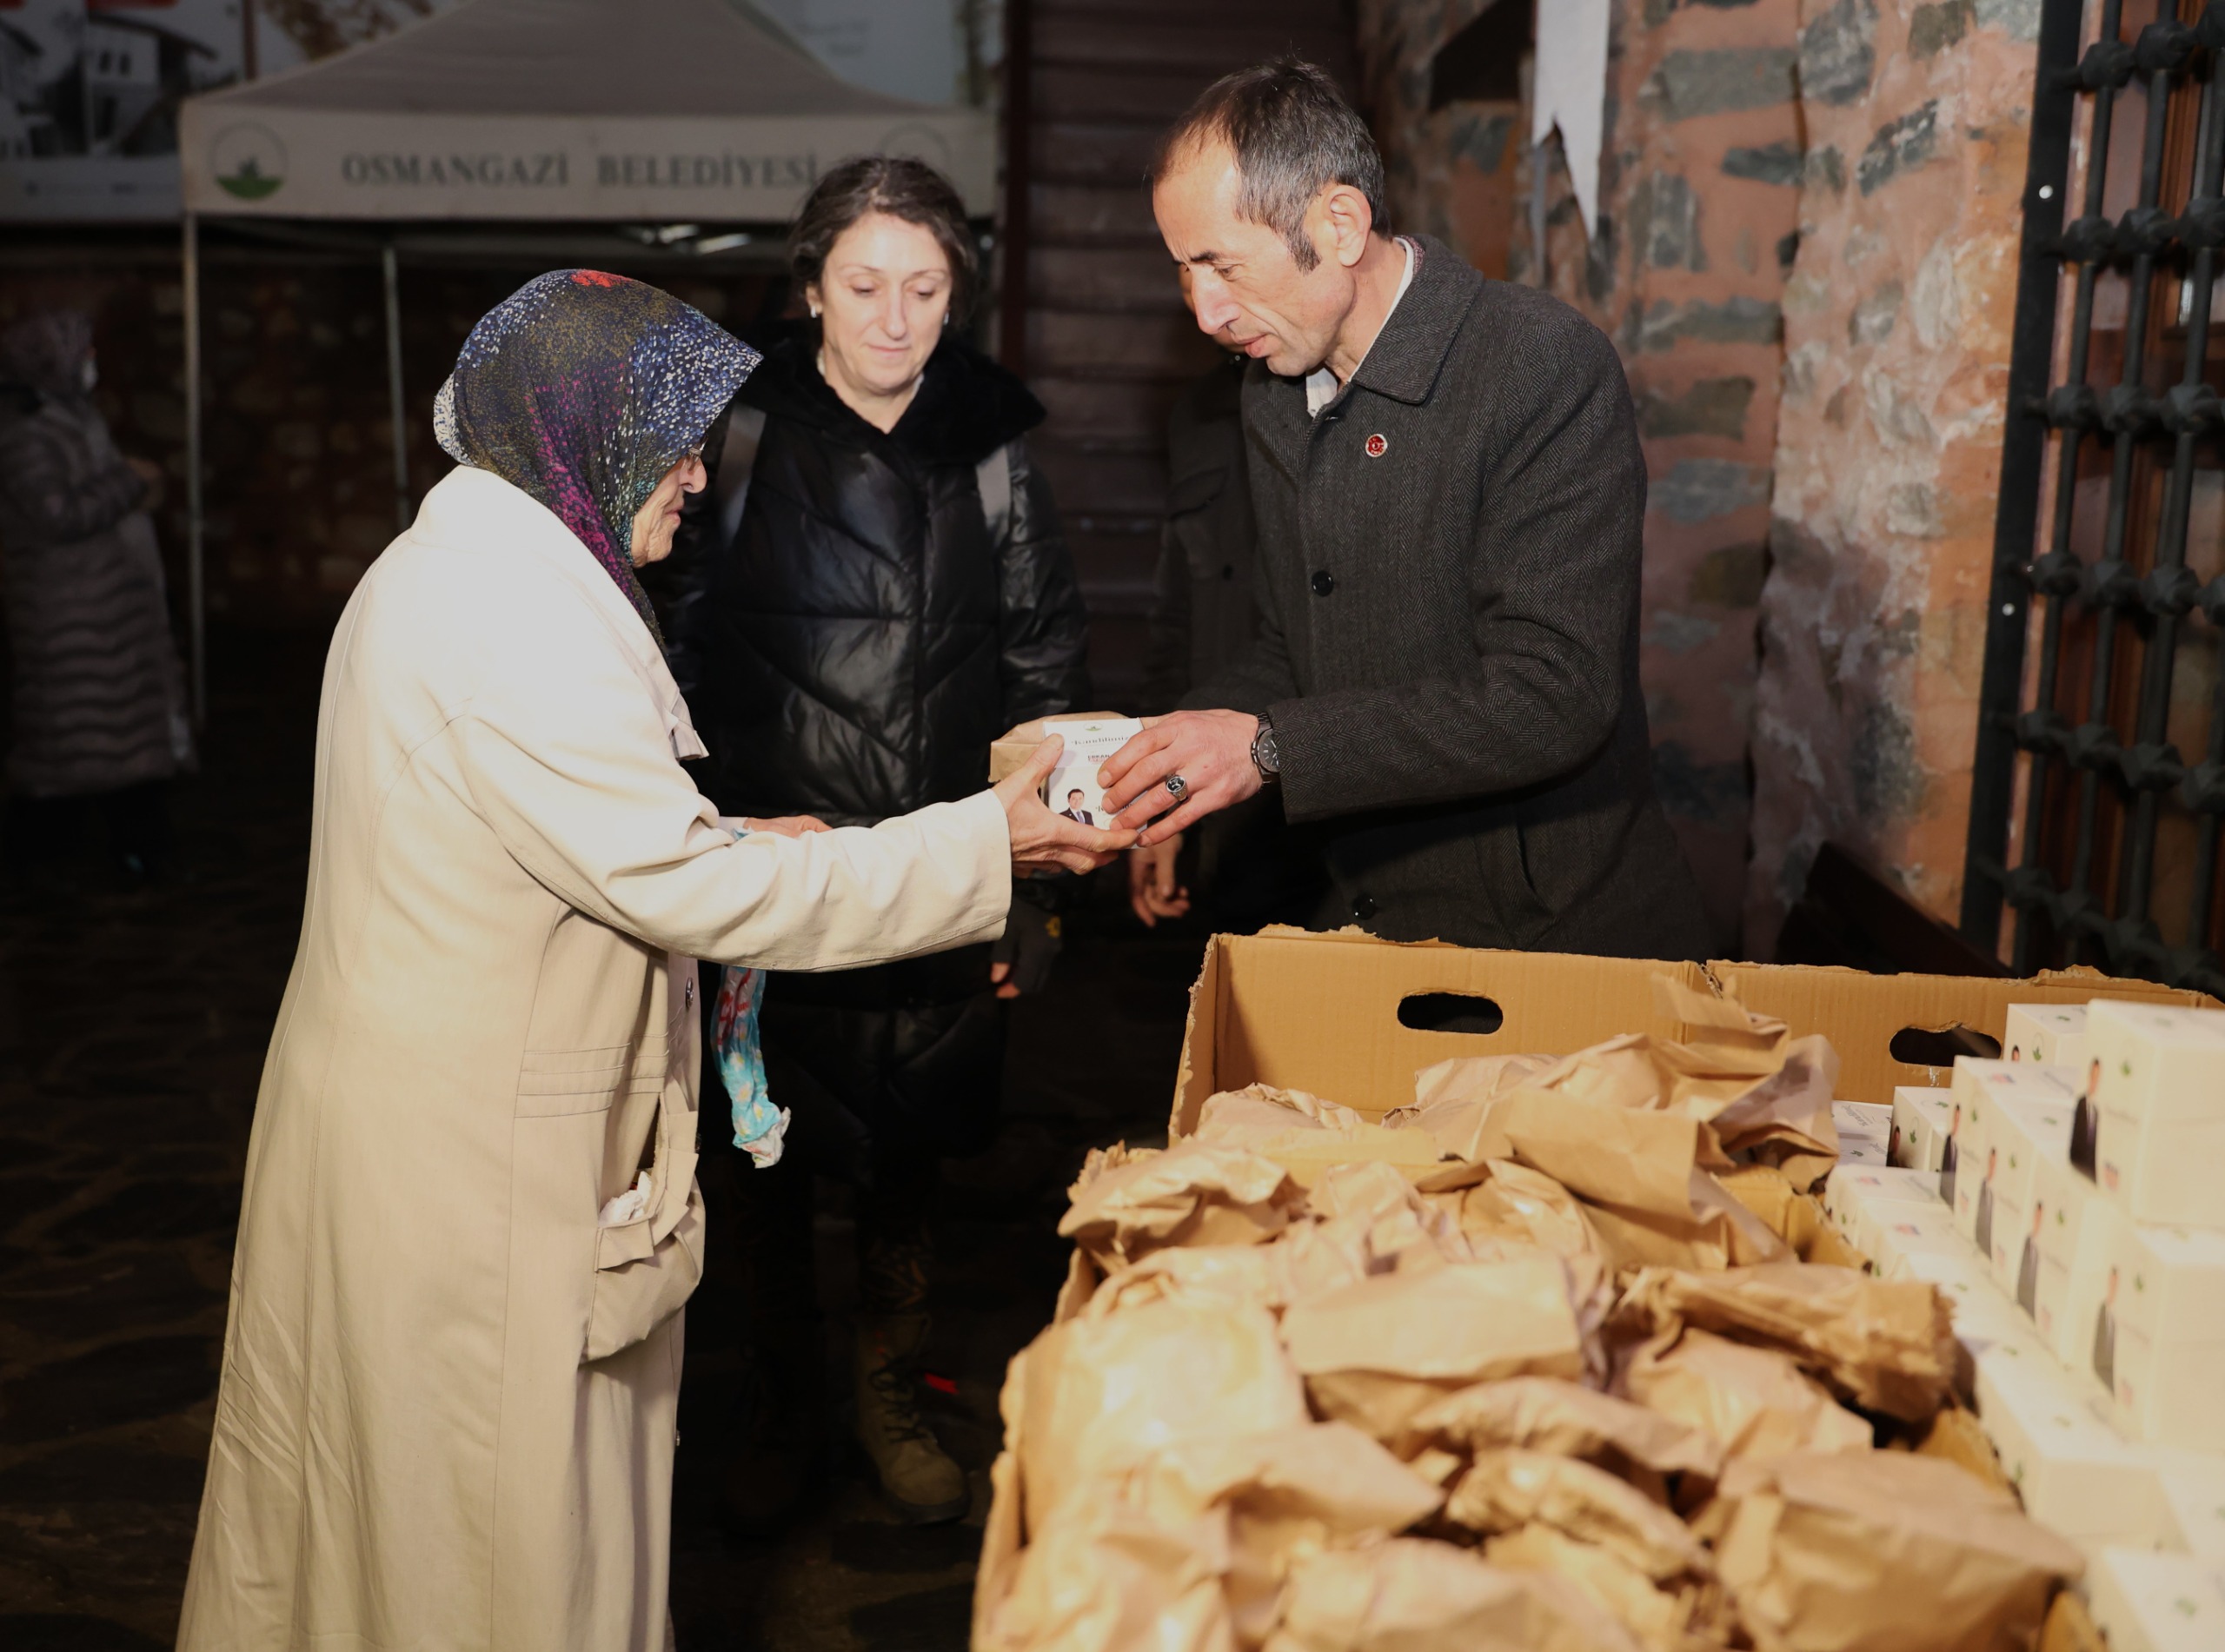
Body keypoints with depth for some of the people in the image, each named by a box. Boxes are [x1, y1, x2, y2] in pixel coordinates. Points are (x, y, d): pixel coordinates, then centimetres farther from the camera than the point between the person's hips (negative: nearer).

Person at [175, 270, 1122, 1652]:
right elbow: (696, 890, -24)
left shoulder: (454, 568, 10)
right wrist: (986, 847, -19)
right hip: (463, 1161, -10)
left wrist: (730, 845, 6)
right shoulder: (513, 619, -24)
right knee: (499, 1539, 6)